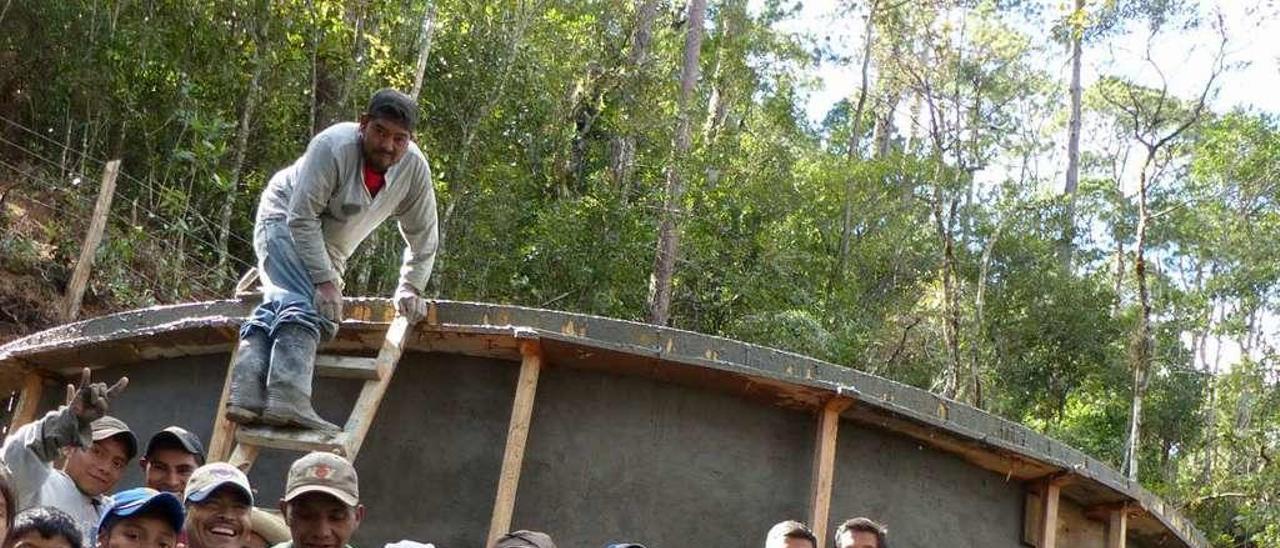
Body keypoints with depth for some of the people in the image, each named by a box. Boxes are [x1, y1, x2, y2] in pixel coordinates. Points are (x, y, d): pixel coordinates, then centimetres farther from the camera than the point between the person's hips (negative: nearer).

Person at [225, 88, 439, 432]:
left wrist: (410, 288, -8)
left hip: (328, 250, 6)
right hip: (284, 221, -6)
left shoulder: (414, 168, -15)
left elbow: (422, 237, -2)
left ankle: (246, 395, -27)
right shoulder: (333, 146, -30)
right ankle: (288, 401, -42)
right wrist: (325, 282, -33)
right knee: (306, 303, -29)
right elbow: (302, 217, -30)